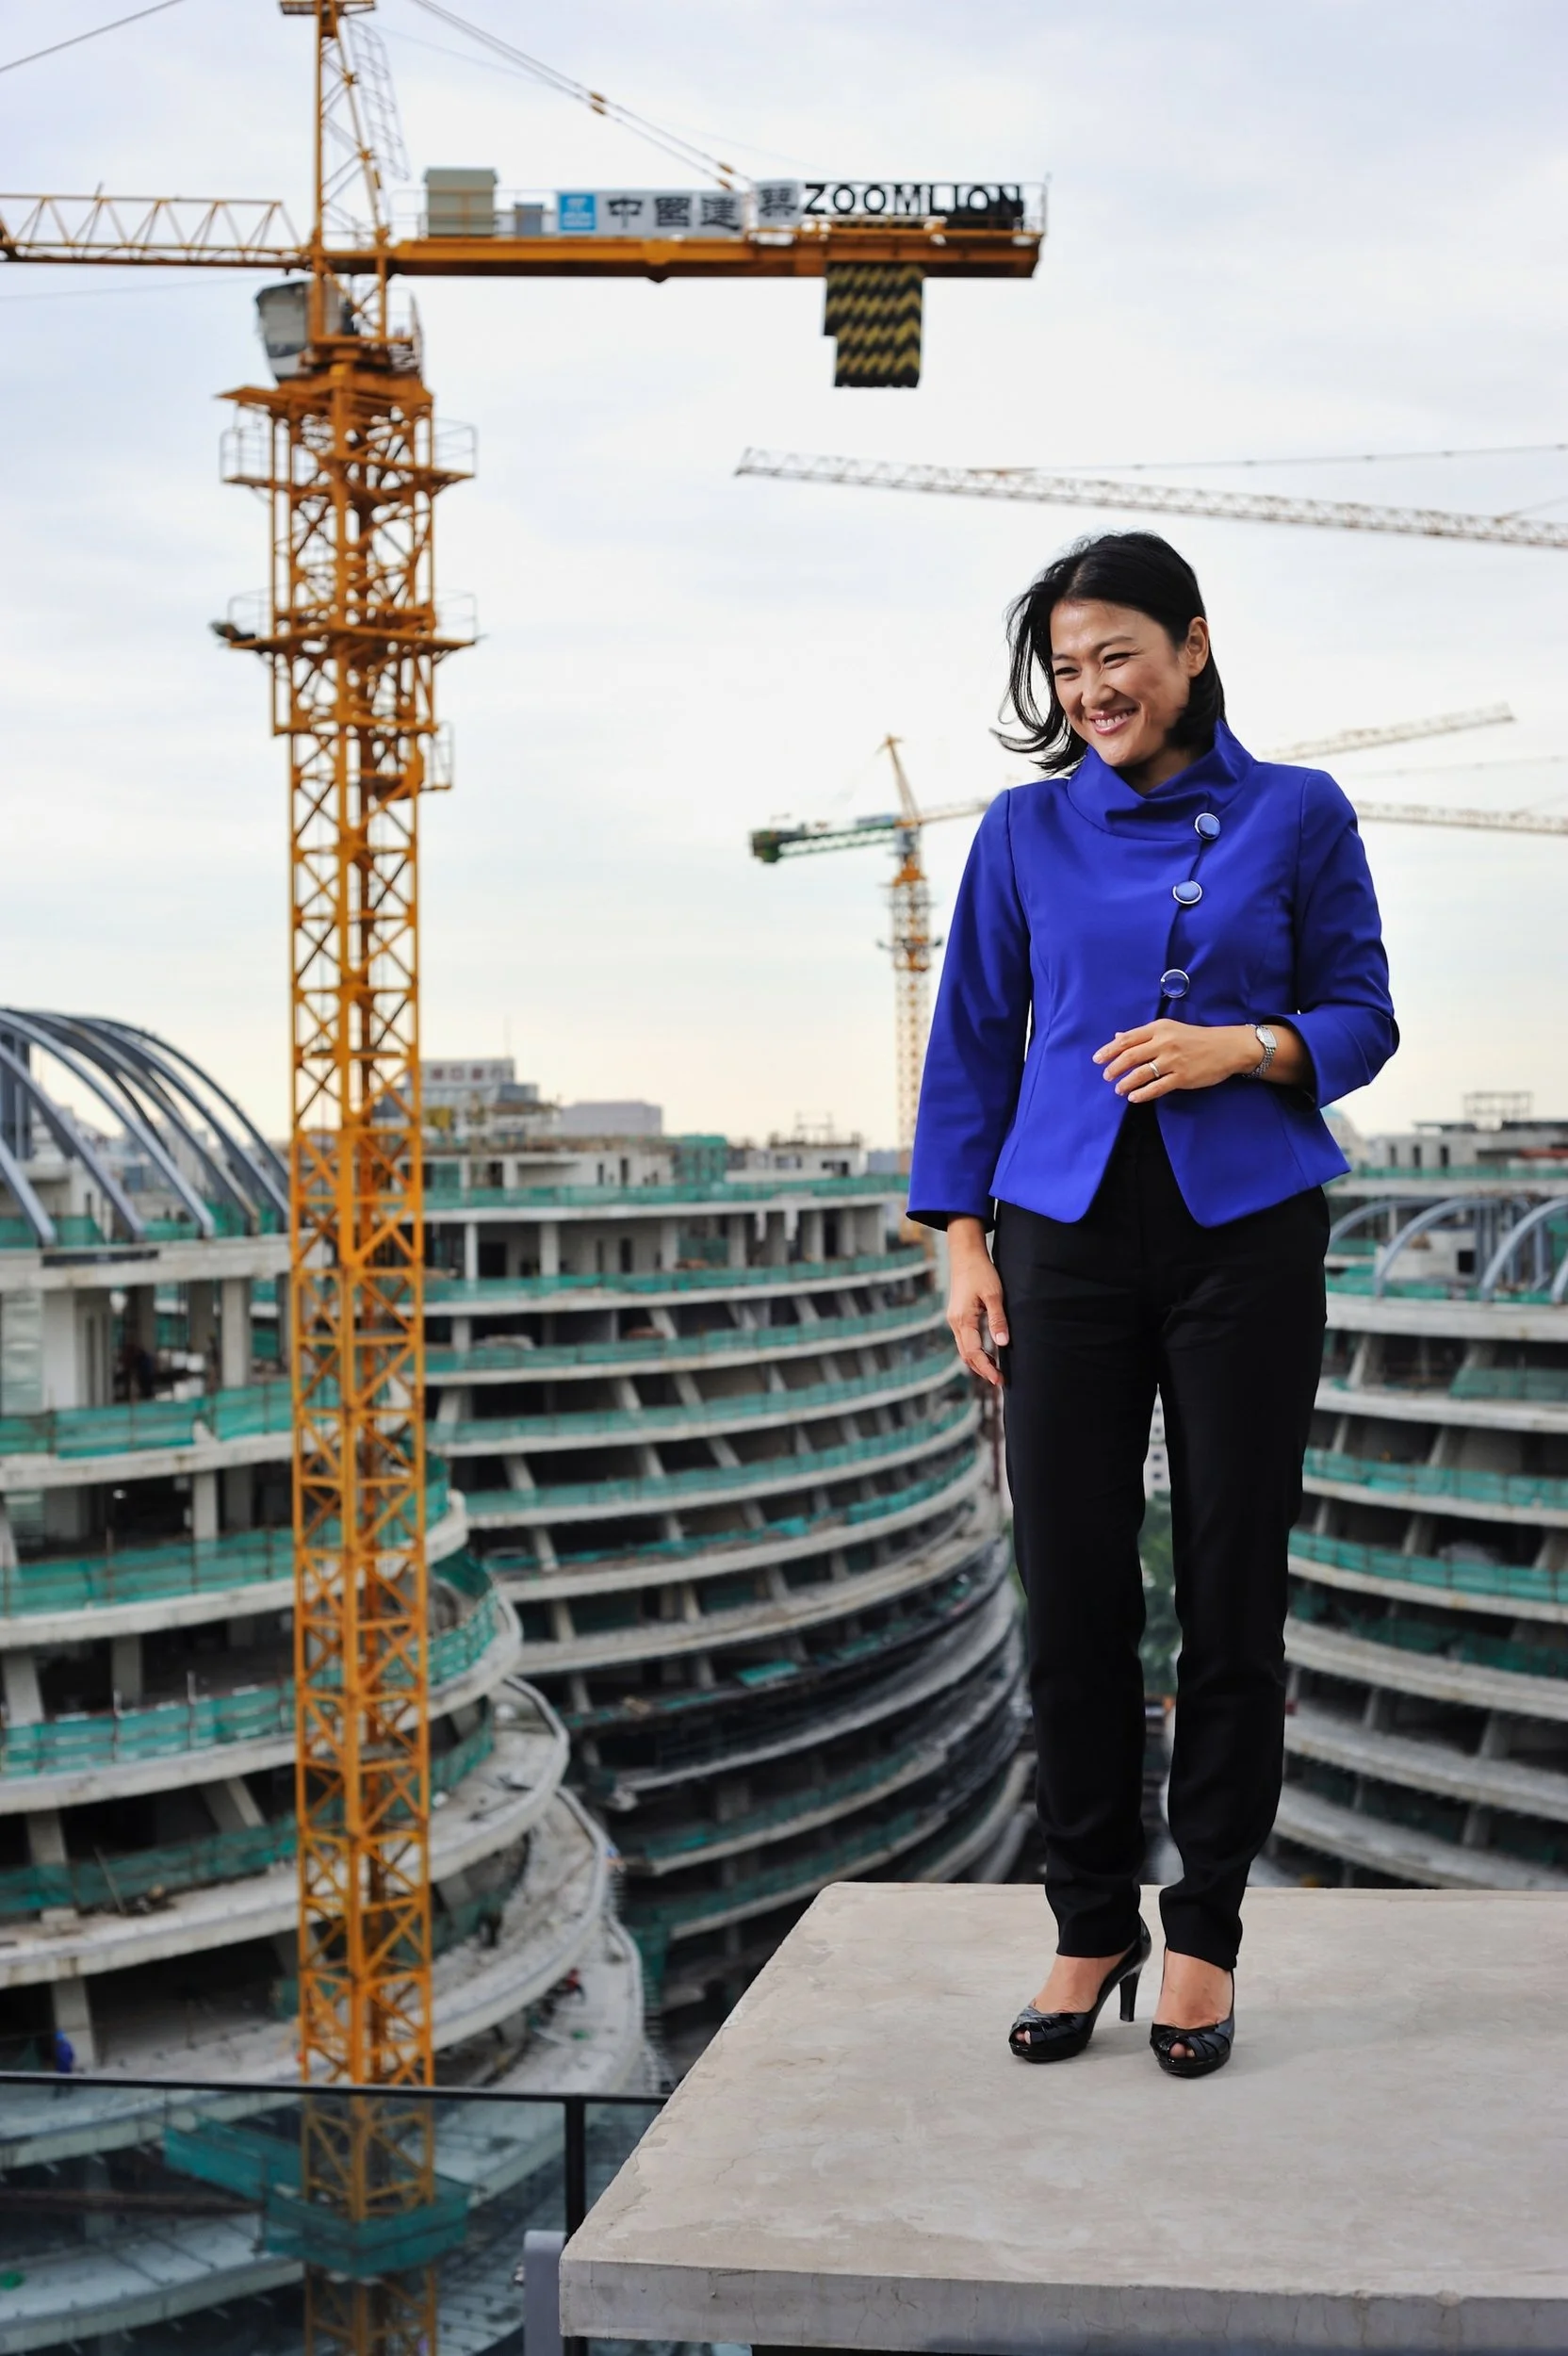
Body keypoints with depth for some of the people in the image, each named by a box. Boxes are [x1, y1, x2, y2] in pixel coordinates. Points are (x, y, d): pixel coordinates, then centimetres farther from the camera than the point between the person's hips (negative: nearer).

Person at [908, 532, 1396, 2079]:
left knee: (1231, 1586, 3)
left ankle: (1204, 1937, 15)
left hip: (1244, 1232, -1)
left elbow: (1362, 1017, 4)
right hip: (1069, 1234, 2)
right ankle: (1090, 1927, 17)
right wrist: (964, 1243, 3)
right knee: (1071, 1587, 3)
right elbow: (972, 1042, 9)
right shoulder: (1027, 830, 8)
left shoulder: (1298, 817, 3)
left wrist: (1245, 1046, -16)